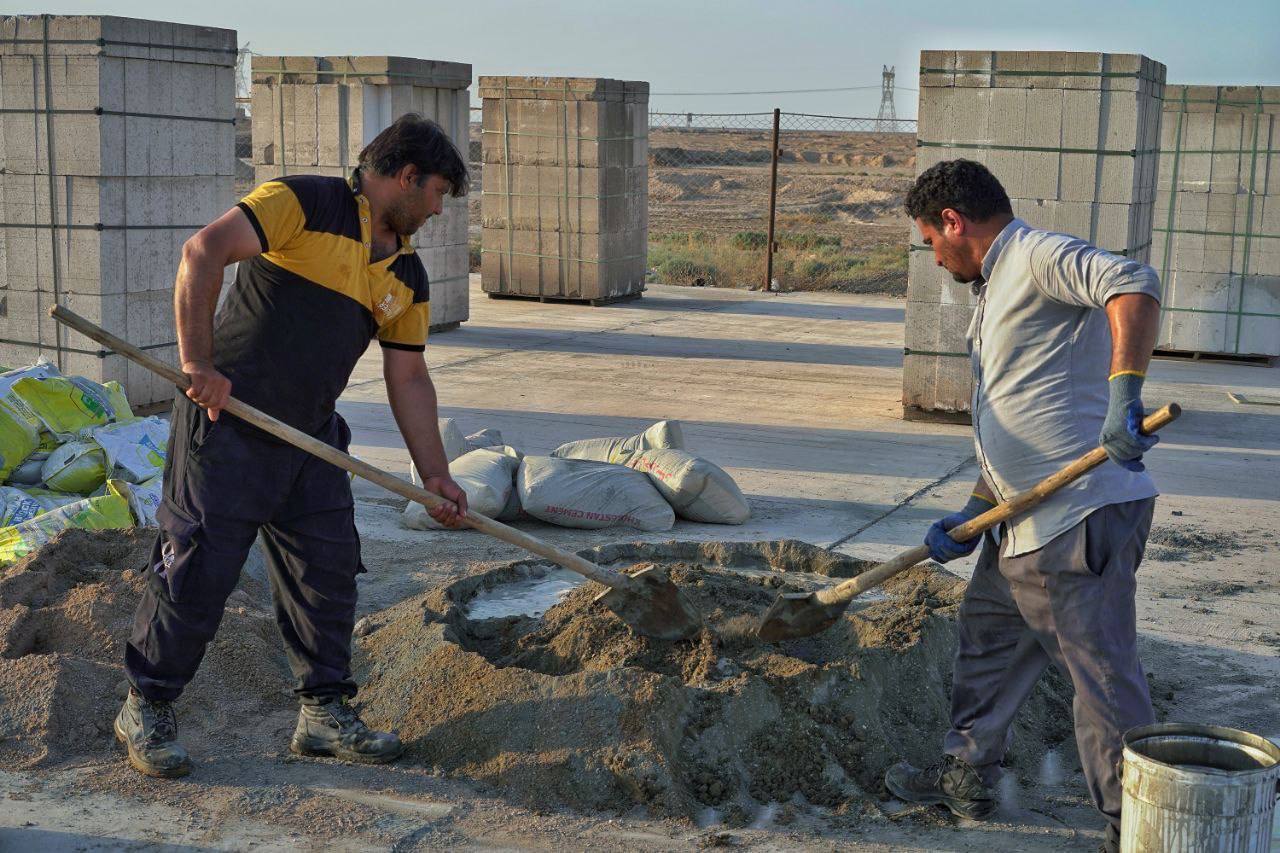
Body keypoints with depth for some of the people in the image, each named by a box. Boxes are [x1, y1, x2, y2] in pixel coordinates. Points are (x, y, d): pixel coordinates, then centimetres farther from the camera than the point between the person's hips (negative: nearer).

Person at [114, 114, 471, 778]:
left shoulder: (406, 274, 11)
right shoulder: (305, 203, -11)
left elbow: (408, 378, 14)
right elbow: (204, 252, -22)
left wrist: (435, 475, 9)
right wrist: (199, 363, -27)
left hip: (312, 437, 7)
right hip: (227, 424, -7)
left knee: (329, 571, 7)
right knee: (198, 571, -3)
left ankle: (325, 712, 20)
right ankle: (146, 709, 14)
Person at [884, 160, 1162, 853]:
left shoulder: (1039, 256, -8)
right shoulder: (996, 290, 23)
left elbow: (1133, 284, -29)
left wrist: (1123, 394, -39)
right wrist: (972, 516, 18)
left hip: (1080, 514, -11)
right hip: (1025, 521, 11)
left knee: (1102, 672, -5)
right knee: (987, 634, 21)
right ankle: (965, 776, 36)